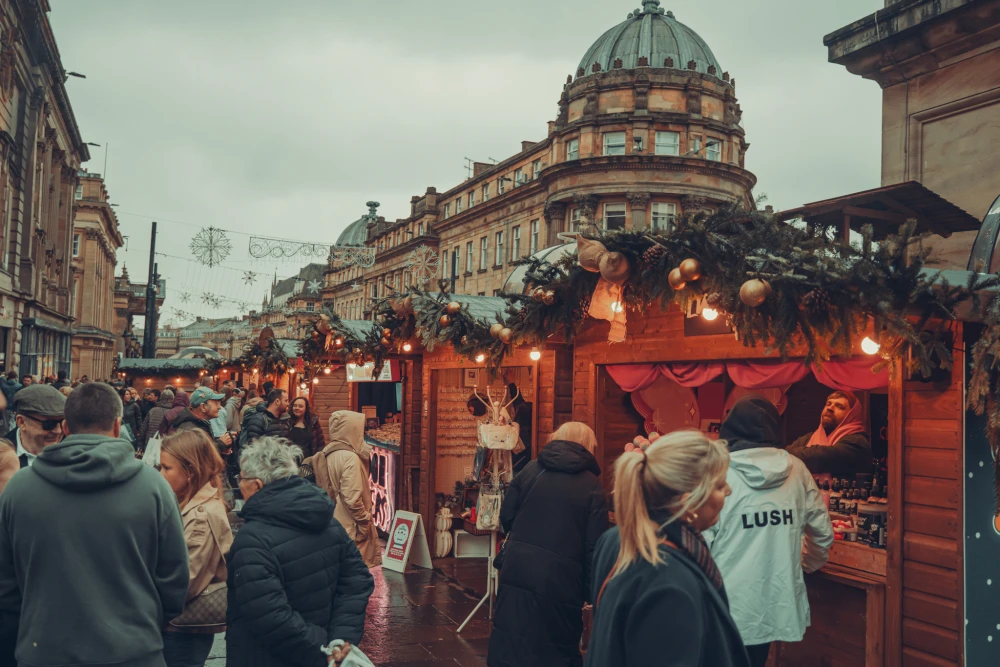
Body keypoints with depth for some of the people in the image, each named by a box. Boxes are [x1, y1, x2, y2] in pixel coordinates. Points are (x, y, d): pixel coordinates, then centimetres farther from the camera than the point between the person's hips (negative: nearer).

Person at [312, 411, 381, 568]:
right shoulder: (350, 458, -20)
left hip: (334, 522, 8)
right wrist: (365, 520, -11)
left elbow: (330, 490, 11)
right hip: (350, 525, -8)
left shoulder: (329, 454, 4)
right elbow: (352, 498, -23)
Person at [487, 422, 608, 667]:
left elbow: (506, 516, 7)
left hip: (516, 571, 3)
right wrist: (591, 592, 2)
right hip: (560, 580, -2)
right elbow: (594, 546, -7)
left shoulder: (531, 469, 4)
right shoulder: (593, 486, -4)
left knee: (510, 644, 13)